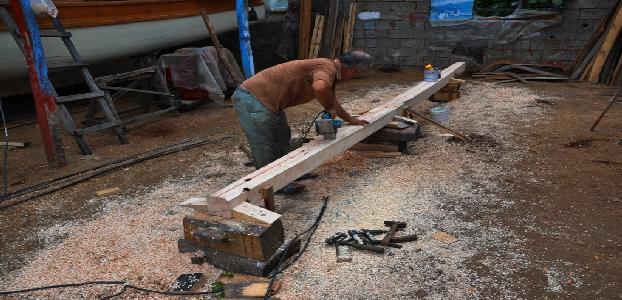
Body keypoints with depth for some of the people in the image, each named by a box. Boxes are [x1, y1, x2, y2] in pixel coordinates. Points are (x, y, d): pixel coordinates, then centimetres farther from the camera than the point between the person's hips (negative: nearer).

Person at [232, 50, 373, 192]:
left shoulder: (329, 68, 13)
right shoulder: (328, 68, -19)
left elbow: (331, 99, 30)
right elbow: (319, 88, -44)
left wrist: (350, 119, 37)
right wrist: (329, 108, -24)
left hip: (265, 100, 11)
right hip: (253, 99, -11)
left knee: (282, 137, 22)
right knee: (265, 147, 0)